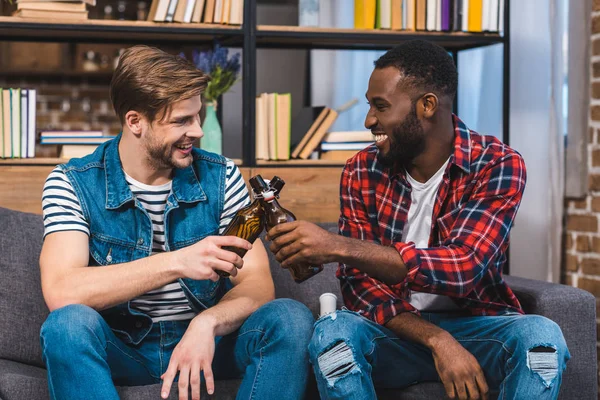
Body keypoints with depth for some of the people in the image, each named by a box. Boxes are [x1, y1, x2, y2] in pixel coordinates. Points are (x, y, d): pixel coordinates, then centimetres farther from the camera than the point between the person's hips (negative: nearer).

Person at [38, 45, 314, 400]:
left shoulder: (220, 177, -2)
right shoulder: (72, 184, -8)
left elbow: (258, 285, -8)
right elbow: (61, 291, -23)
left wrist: (207, 323, -30)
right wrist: (177, 262, -32)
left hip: (204, 342, 2)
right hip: (121, 350, -2)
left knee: (291, 319, -24)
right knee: (69, 324, -33)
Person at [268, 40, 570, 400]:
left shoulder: (498, 166, -13)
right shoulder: (362, 171, -5)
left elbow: (463, 267, -27)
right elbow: (360, 282, -8)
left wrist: (339, 246, -35)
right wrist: (436, 340, -26)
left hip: (475, 326, -1)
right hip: (396, 328, 1)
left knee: (540, 337, -32)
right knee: (333, 333, -30)